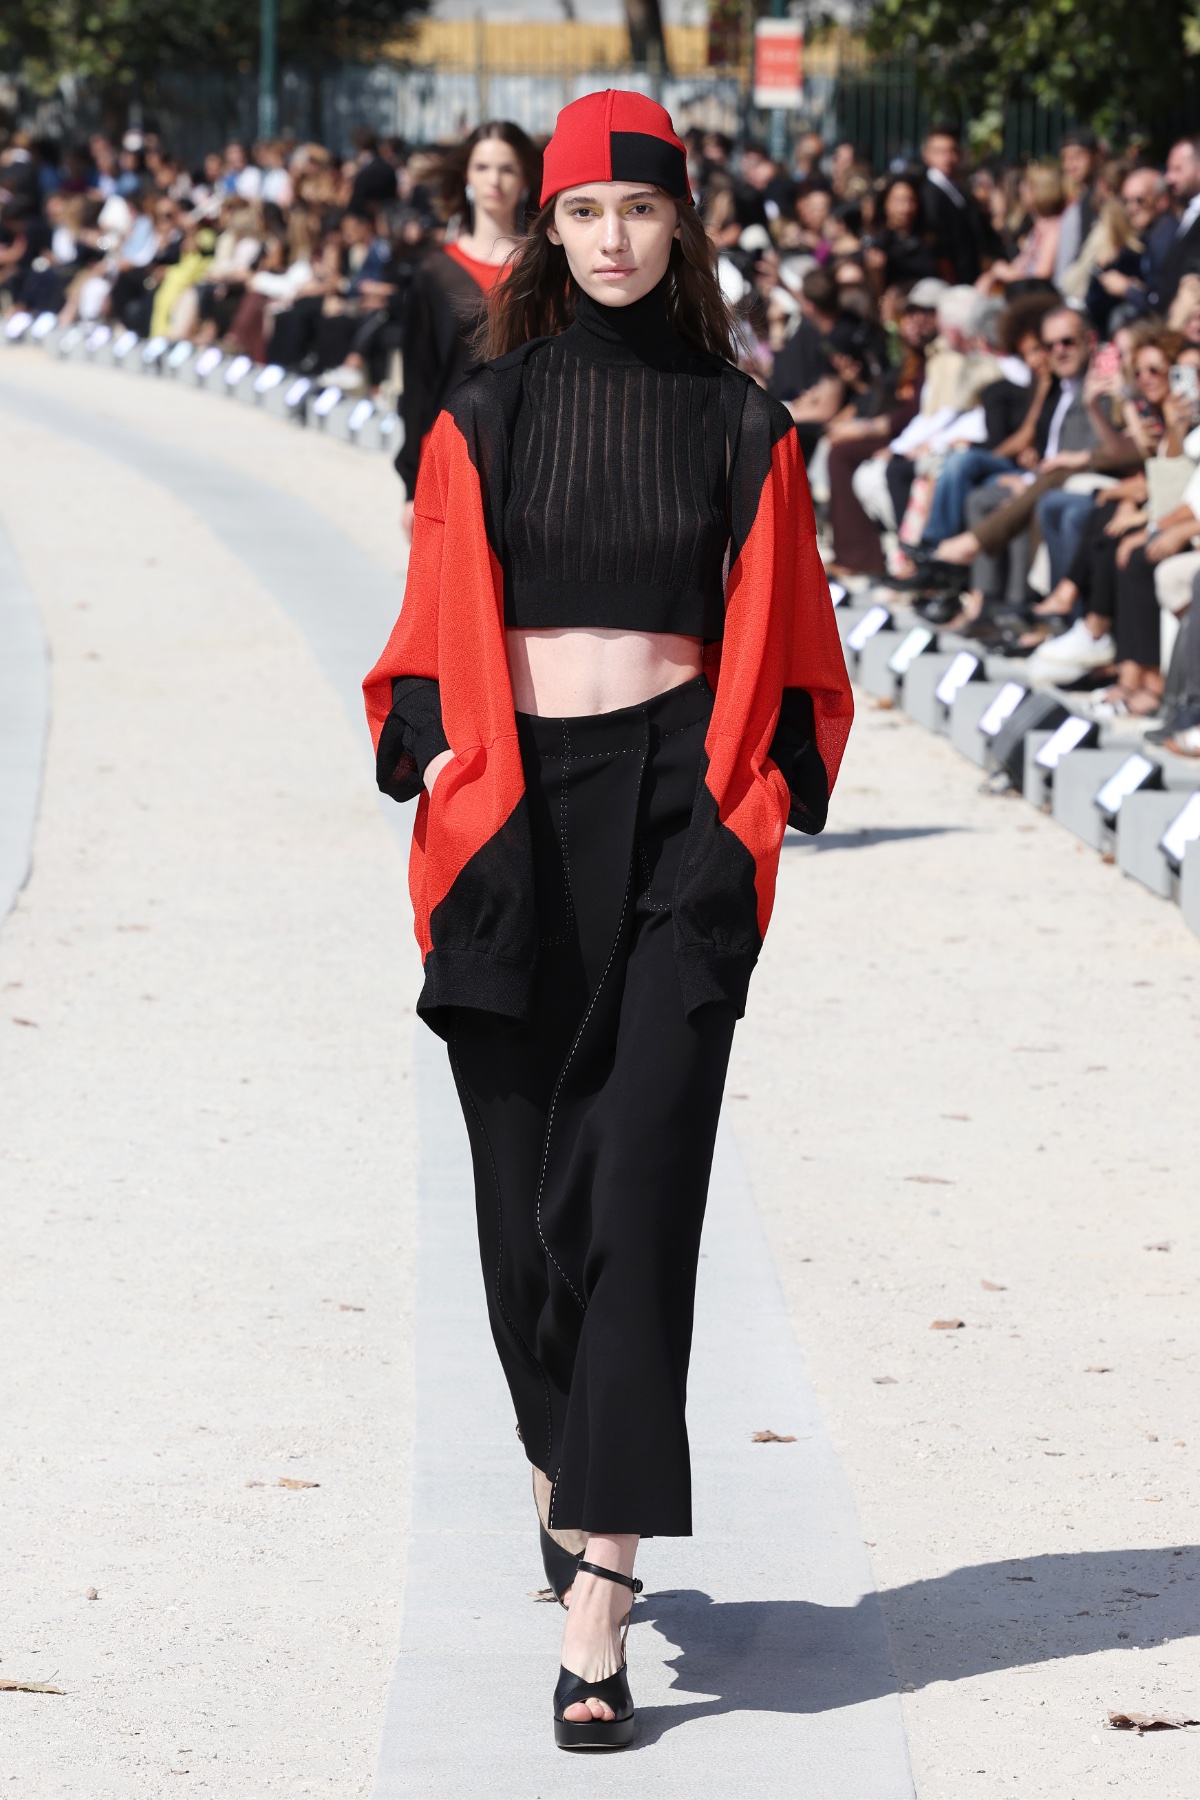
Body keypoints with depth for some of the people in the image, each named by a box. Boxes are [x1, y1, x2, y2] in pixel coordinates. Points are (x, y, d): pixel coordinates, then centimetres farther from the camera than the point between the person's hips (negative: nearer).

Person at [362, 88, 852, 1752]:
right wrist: (436, 763, -5)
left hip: (676, 810, -2)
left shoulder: (741, 425, 5)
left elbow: (779, 636, 8)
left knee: (638, 1189, -11)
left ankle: (599, 1589, -15)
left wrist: (765, 790, -3)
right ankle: (570, 1472, 35)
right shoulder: (485, 420, 8)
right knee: (523, 1190, 5)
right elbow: (439, 628, 10)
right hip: (515, 813, 2)